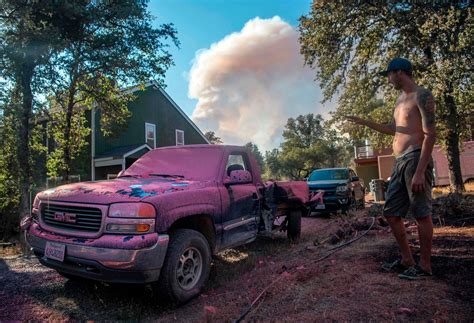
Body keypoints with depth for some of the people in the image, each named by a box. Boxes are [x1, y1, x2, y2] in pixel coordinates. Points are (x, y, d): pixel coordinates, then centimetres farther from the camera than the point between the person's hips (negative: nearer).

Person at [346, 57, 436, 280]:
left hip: (415, 159, -9)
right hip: (399, 163, 9)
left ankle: (425, 265, 11)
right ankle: (407, 260, 21)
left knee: (422, 214, -1)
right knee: (391, 213, 9)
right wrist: (364, 122, 27)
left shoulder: (421, 96, -6)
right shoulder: (400, 99, 20)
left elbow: (430, 135, -14)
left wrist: (420, 171, -21)